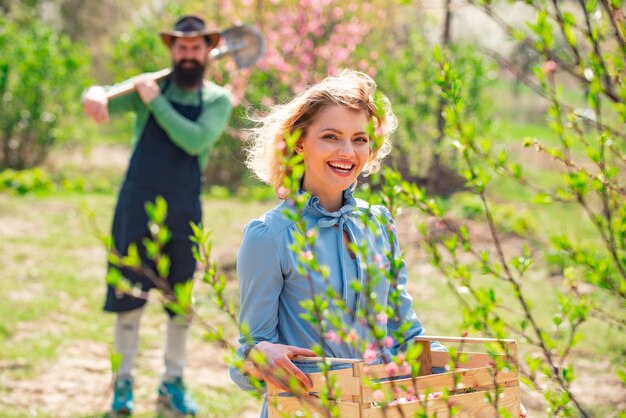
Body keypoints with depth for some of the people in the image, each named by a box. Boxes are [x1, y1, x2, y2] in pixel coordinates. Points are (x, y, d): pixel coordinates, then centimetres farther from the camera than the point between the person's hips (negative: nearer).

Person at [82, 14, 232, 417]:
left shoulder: (217, 100, 1)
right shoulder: (149, 87, 2)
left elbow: (195, 141, -16)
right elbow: (105, 99, -14)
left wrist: (155, 101, -20)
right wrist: (95, 97, -38)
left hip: (184, 215, 1)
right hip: (137, 210, -1)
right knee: (129, 297, 1)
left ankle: (173, 383, 20)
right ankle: (124, 381, 13)